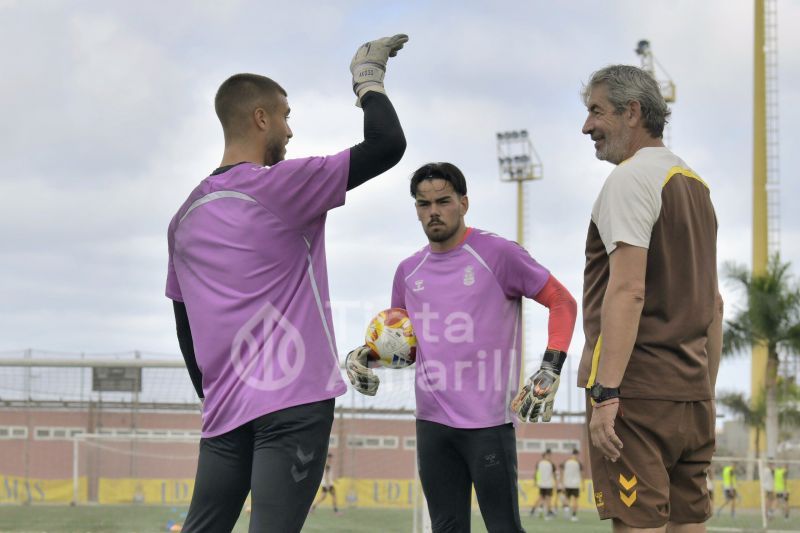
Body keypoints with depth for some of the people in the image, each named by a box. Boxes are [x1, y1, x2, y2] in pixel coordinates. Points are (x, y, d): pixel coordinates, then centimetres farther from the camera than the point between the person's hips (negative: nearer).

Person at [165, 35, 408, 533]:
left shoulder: (186, 216, 14)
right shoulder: (279, 185, -7)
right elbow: (388, 143, -10)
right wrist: (369, 77, 7)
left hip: (224, 410, 7)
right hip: (294, 399, -7)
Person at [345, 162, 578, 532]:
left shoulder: (498, 254, -4)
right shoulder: (408, 272, 11)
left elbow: (563, 302, -1)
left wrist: (550, 370, -12)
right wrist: (365, 355, 4)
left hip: (488, 421, -5)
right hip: (432, 422, 5)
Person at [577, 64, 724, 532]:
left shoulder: (632, 178, -9)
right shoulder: (696, 183, 19)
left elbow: (628, 291, -19)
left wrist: (605, 394, -22)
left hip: (638, 390, -9)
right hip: (692, 394, 9)